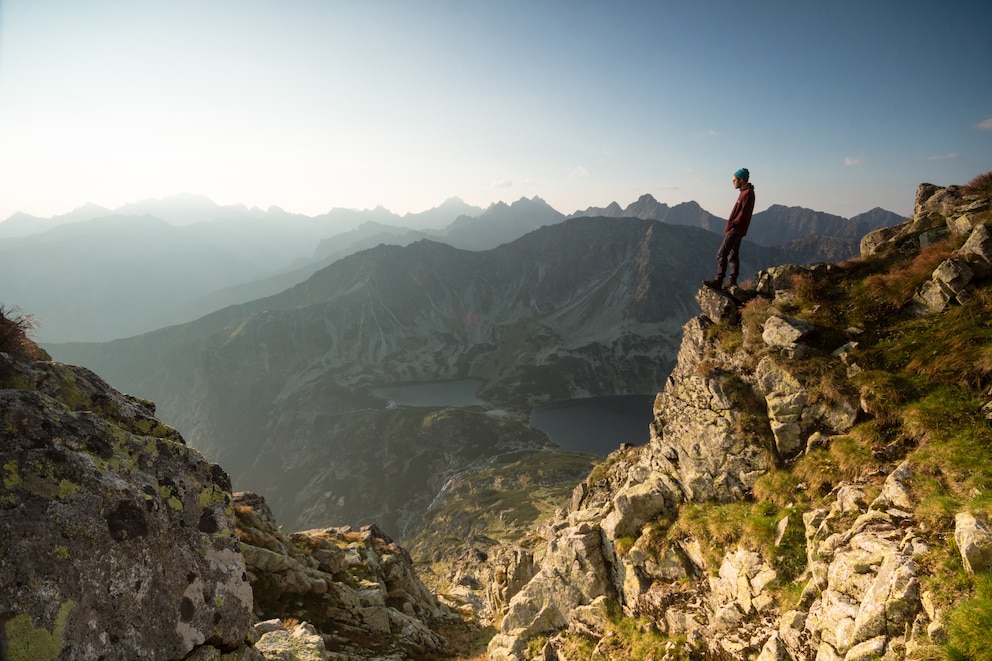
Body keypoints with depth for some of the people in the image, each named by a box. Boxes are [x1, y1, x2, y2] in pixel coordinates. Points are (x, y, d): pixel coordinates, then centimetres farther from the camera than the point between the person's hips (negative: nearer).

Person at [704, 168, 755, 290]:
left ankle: (718, 281, -14)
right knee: (732, 255, 11)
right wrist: (730, 226, 11)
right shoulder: (744, 192, 16)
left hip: (736, 230, -10)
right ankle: (732, 282, 15)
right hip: (736, 230, 10)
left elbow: (743, 214, -20)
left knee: (721, 254, -13)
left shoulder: (748, 193, -14)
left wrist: (731, 225, -17)